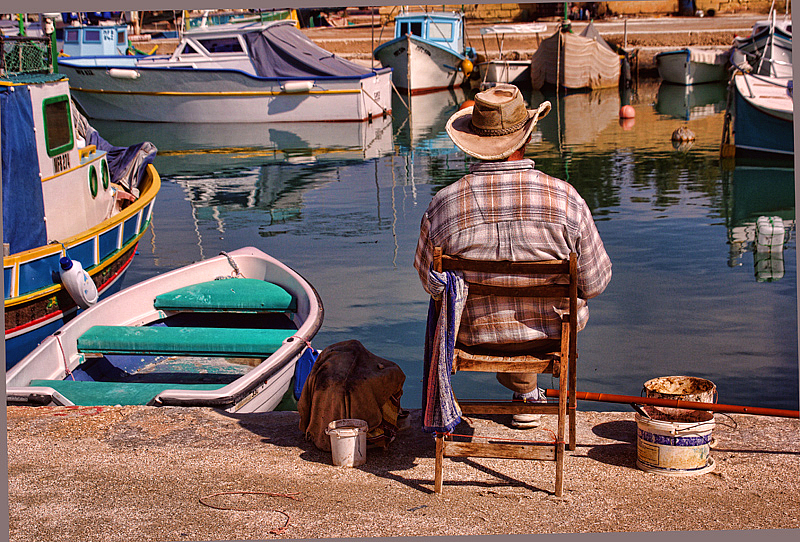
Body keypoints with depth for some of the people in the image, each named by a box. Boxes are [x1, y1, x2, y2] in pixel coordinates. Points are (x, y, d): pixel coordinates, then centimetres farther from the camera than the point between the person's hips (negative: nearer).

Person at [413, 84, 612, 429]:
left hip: (474, 332, 1)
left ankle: (526, 390, 50)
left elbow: (430, 281, -2)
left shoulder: (442, 206, -19)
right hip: (553, 330, -1)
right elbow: (594, 282, -9)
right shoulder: (565, 200, -20)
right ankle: (524, 394, 46)